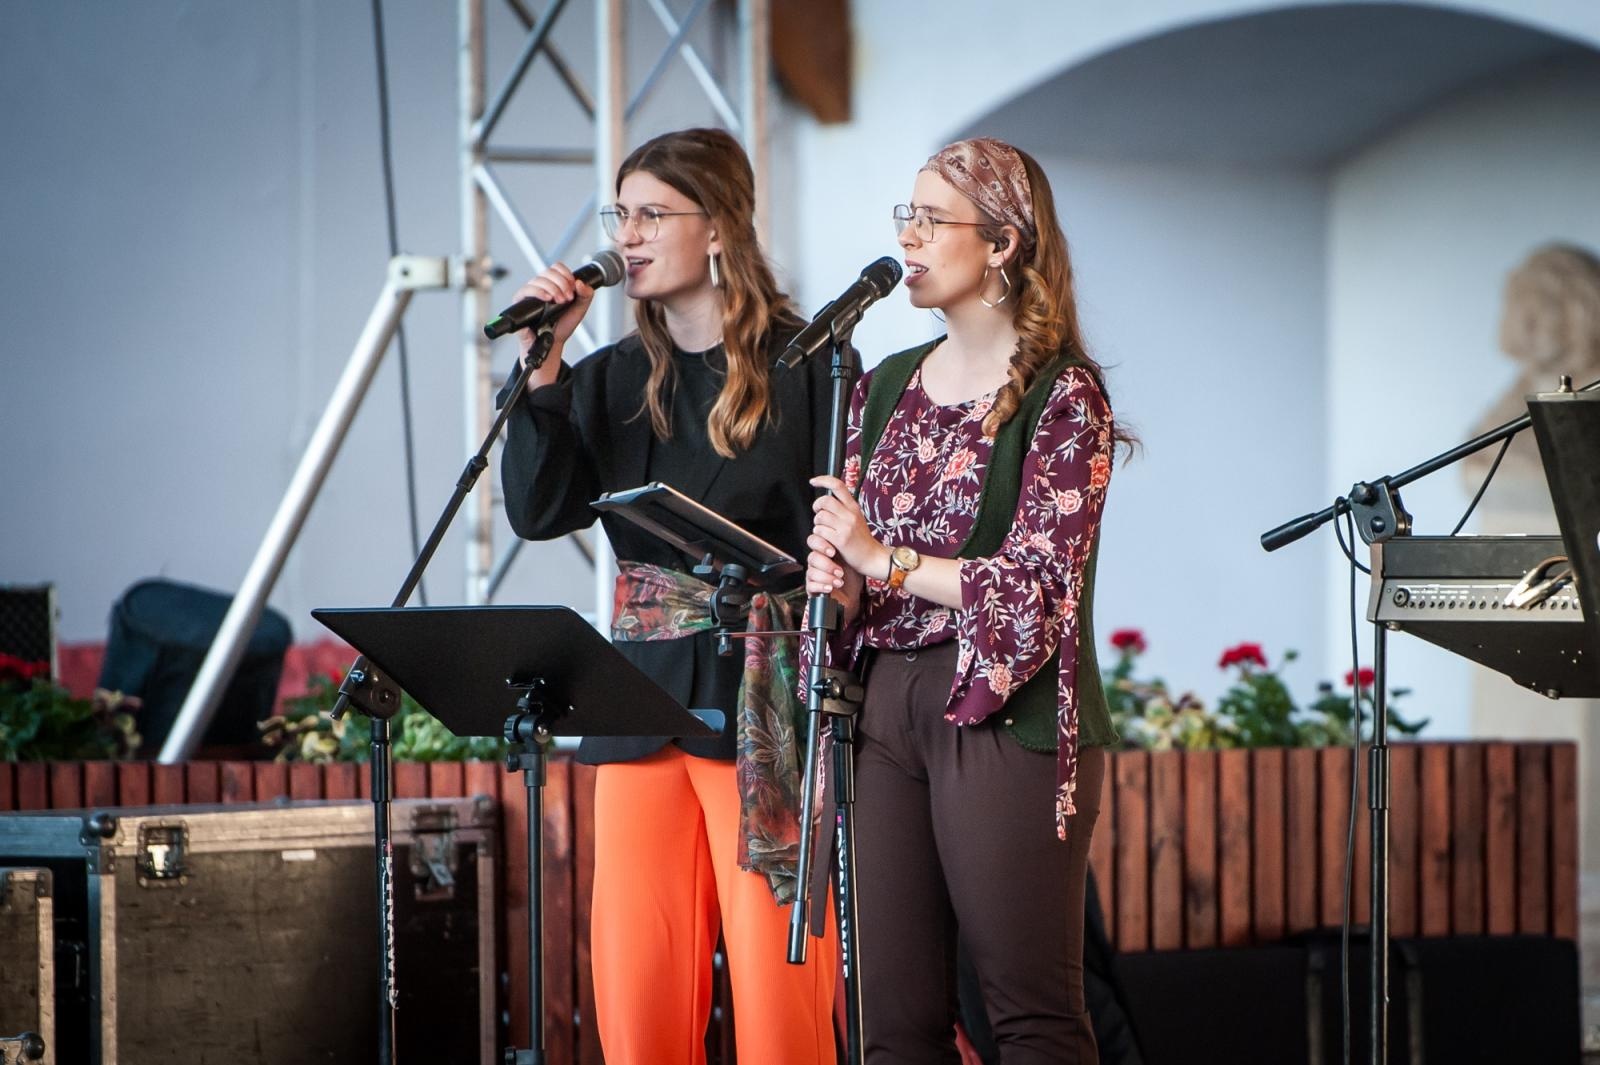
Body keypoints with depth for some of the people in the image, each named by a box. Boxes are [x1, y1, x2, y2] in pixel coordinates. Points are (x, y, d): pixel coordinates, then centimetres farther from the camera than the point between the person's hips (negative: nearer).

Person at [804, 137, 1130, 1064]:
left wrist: (885, 560, -13)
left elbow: (1040, 582, -13)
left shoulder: (1063, 395, -4)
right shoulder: (886, 388, 16)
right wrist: (834, 581, -2)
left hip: (1006, 710, -6)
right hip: (888, 705, 6)